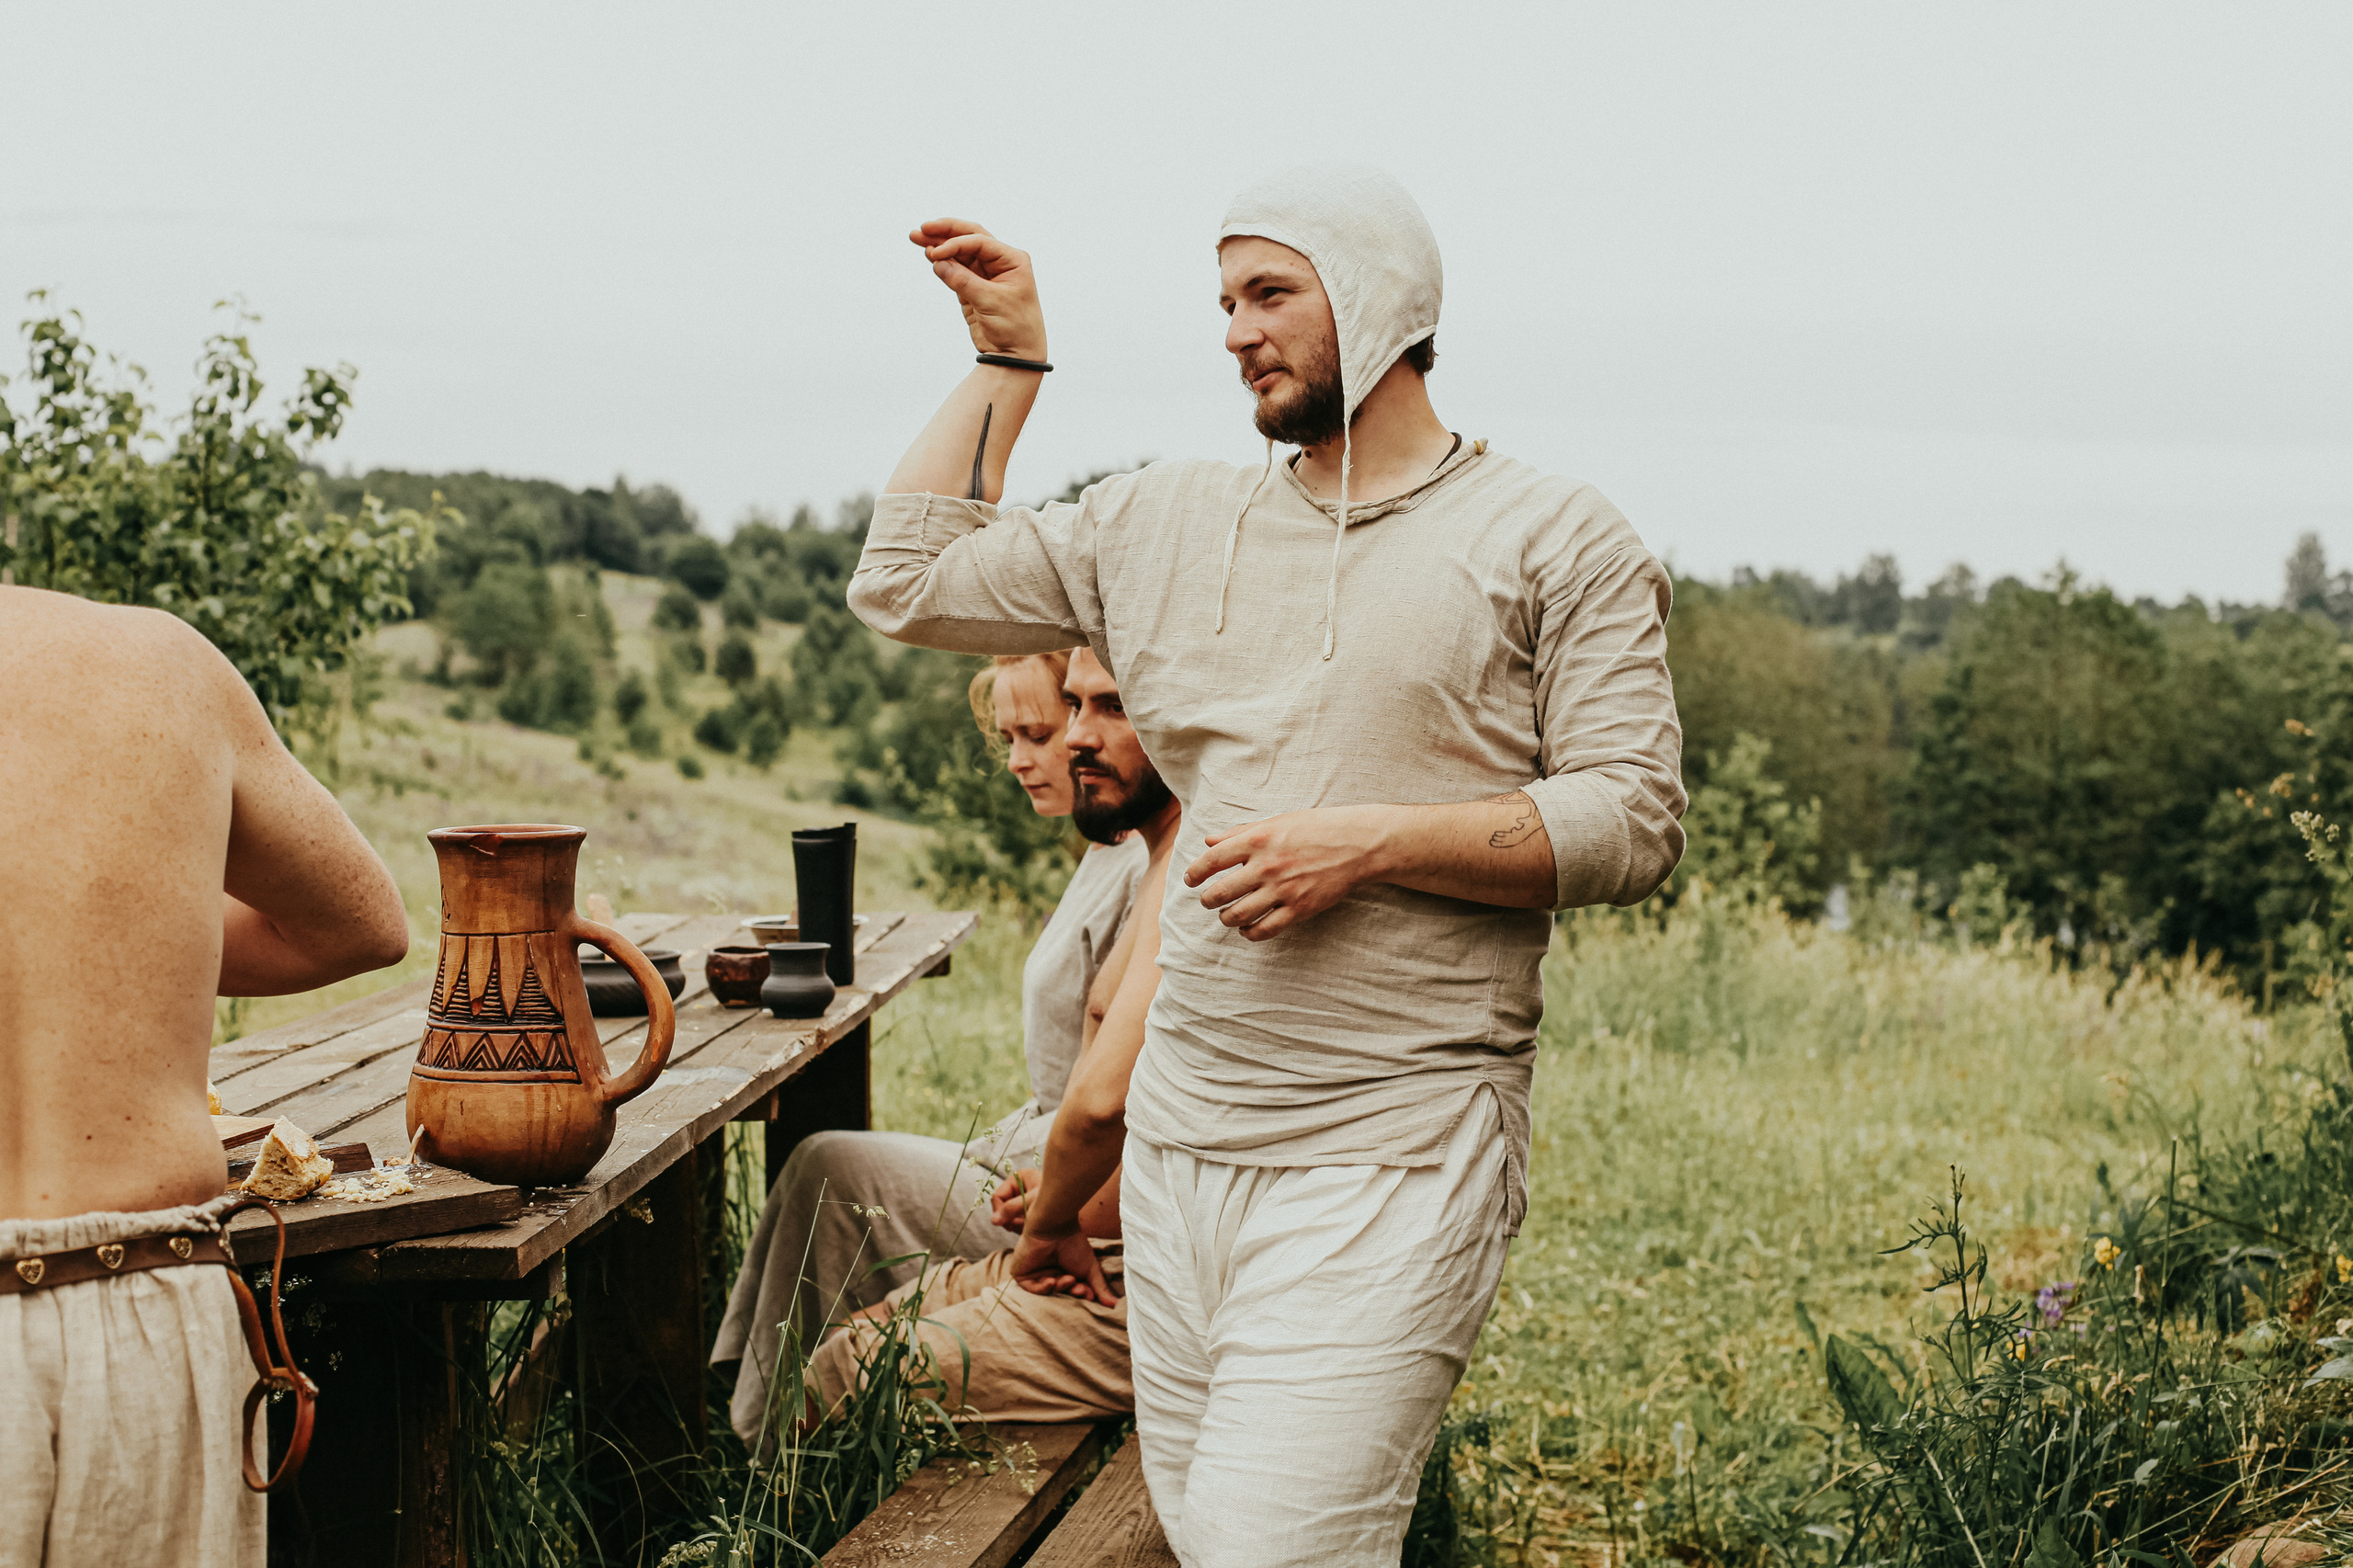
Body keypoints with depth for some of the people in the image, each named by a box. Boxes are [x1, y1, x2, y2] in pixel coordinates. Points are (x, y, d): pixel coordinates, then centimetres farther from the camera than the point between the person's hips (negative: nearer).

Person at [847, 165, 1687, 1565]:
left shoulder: (1554, 540, 1)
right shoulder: (1162, 526, 15)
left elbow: (1634, 821, -6)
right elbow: (907, 583, 19)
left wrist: (1370, 843, -15)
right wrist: (1008, 359, 18)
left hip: (1392, 1162, -5)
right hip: (1181, 1138, 6)